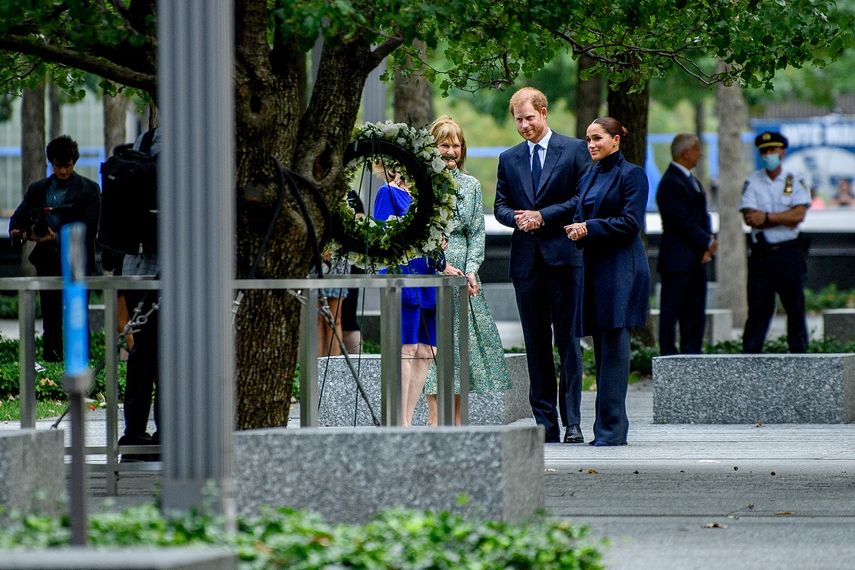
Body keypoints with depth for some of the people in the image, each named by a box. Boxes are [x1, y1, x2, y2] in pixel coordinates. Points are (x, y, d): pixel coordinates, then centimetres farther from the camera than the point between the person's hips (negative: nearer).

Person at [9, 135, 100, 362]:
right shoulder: (38, 189, 14)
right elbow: (20, 215, 9)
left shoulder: (88, 189, 2)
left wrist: (58, 238, -18)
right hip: (48, 263, 3)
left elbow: (90, 227, -7)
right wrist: (17, 231, -16)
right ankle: (50, 359, 8)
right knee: (50, 318, 5)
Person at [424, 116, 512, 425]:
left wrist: (471, 270, -3)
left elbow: (477, 232, 10)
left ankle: (457, 422, 4)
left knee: (464, 339, 1)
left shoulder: (471, 185, 14)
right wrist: (441, 264, -12)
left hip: (463, 272, 4)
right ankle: (434, 420, -12)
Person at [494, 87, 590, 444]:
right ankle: (545, 422, 8)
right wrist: (516, 218, -7)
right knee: (536, 344, 5)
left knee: (568, 340, -4)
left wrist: (543, 216, -11)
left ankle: (571, 422, -4)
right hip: (526, 261, 4)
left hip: (563, 257, -4)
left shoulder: (574, 150, 1)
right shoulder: (509, 159, 15)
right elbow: (500, 206, 15)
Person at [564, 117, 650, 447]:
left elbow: (630, 223, -12)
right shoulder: (589, 178, 18)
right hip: (595, 267, 8)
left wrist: (589, 228, -11)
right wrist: (575, 230, -1)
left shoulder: (631, 174, -4)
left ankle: (612, 428, -12)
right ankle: (607, 424, 10)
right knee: (601, 347, 7)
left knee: (614, 345, -11)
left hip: (620, 268, -8)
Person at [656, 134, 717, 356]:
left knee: (696, 312, 9)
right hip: (677, 260, -9)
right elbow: (683, 221, -18)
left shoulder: (692, 181, 18)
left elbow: (702, 216, 15)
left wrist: (708, 244, -2)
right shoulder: (671, 183, -13)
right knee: (671, 311, -5)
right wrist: (708, 242, -11)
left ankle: (692, 354, 13)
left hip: (696, 259, 9)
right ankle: (668, 354, -3)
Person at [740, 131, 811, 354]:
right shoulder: (752, 182, 6)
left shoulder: (795, 181, 3)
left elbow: (799, 214, -10)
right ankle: (749, 357, -1)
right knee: (758, 308, -1)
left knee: (795, 307, 3)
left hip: (789, 253, -1)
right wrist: (783, 219, -10)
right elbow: (749, 217, -6)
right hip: (761, 253, 1)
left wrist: (766, 217, -13)